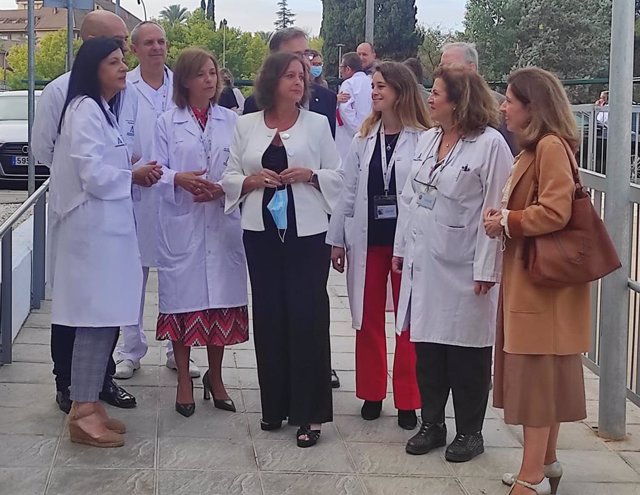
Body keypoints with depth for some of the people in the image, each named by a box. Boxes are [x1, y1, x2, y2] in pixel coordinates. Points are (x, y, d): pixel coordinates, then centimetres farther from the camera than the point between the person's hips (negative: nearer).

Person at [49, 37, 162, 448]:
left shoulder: (102, 110, 18)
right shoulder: (85, 109, -13)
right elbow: (93, 174, -20)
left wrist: (133, 172, 4)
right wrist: (134, 175, -4)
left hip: (109, 226, 10)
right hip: (94, 228, -10)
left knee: (105, 319, 10)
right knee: (96, 320, -7)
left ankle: (90, 402, 18)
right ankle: (83, 413, -2)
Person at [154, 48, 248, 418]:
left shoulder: (231, 121, 7)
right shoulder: (167, 123, 4)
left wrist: (222, 188, -14)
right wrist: (179, 179, -20)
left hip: (223, 223, 2)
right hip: (181, 224, -1)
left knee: (221, 299, 6)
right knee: (183, 300, 2)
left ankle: (215, 377, 23)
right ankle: (184, 380, 16)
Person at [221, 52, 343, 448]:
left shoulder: (317, 124, 5)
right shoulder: (246, 125, 8)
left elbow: (338, 176, 5)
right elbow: (230, 176, 9)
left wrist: (310, 174, -13)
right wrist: (252, 180, -11)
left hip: (307, 233, -2)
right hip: (262, 232, 2)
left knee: (307, 317, -5)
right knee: (269, 315, 5)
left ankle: (310, 413, 1)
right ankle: (275, 405, 18)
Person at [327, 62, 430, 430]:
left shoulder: (424, 139, -10)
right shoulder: (364, 138, 6)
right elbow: (349, 192, 8)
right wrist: (337, 239, 8)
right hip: (368, 239, 4)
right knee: (369, 319, 12)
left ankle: (408, 400, 15)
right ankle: (372, 393, 24)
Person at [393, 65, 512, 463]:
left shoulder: (490, 144, -12)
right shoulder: (428, 140, 10)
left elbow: (495, 212, -14)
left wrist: (487, 269, -16)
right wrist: (402, 247, 13)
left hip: (464, 271, -6)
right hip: (424, 264, 7)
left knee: (466, 355, 5)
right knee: (427, 349, 13)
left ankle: (470, 432, 19)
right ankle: (432, 424, 27)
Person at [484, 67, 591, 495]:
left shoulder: (551, 146, -17)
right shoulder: (535, 147, 14)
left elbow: (554, 213, -24)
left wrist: (506, 222, -12)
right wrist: (504, 216, 3)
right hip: (530, 273, 10)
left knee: (536, 371, -6)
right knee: (545, 372, 15)